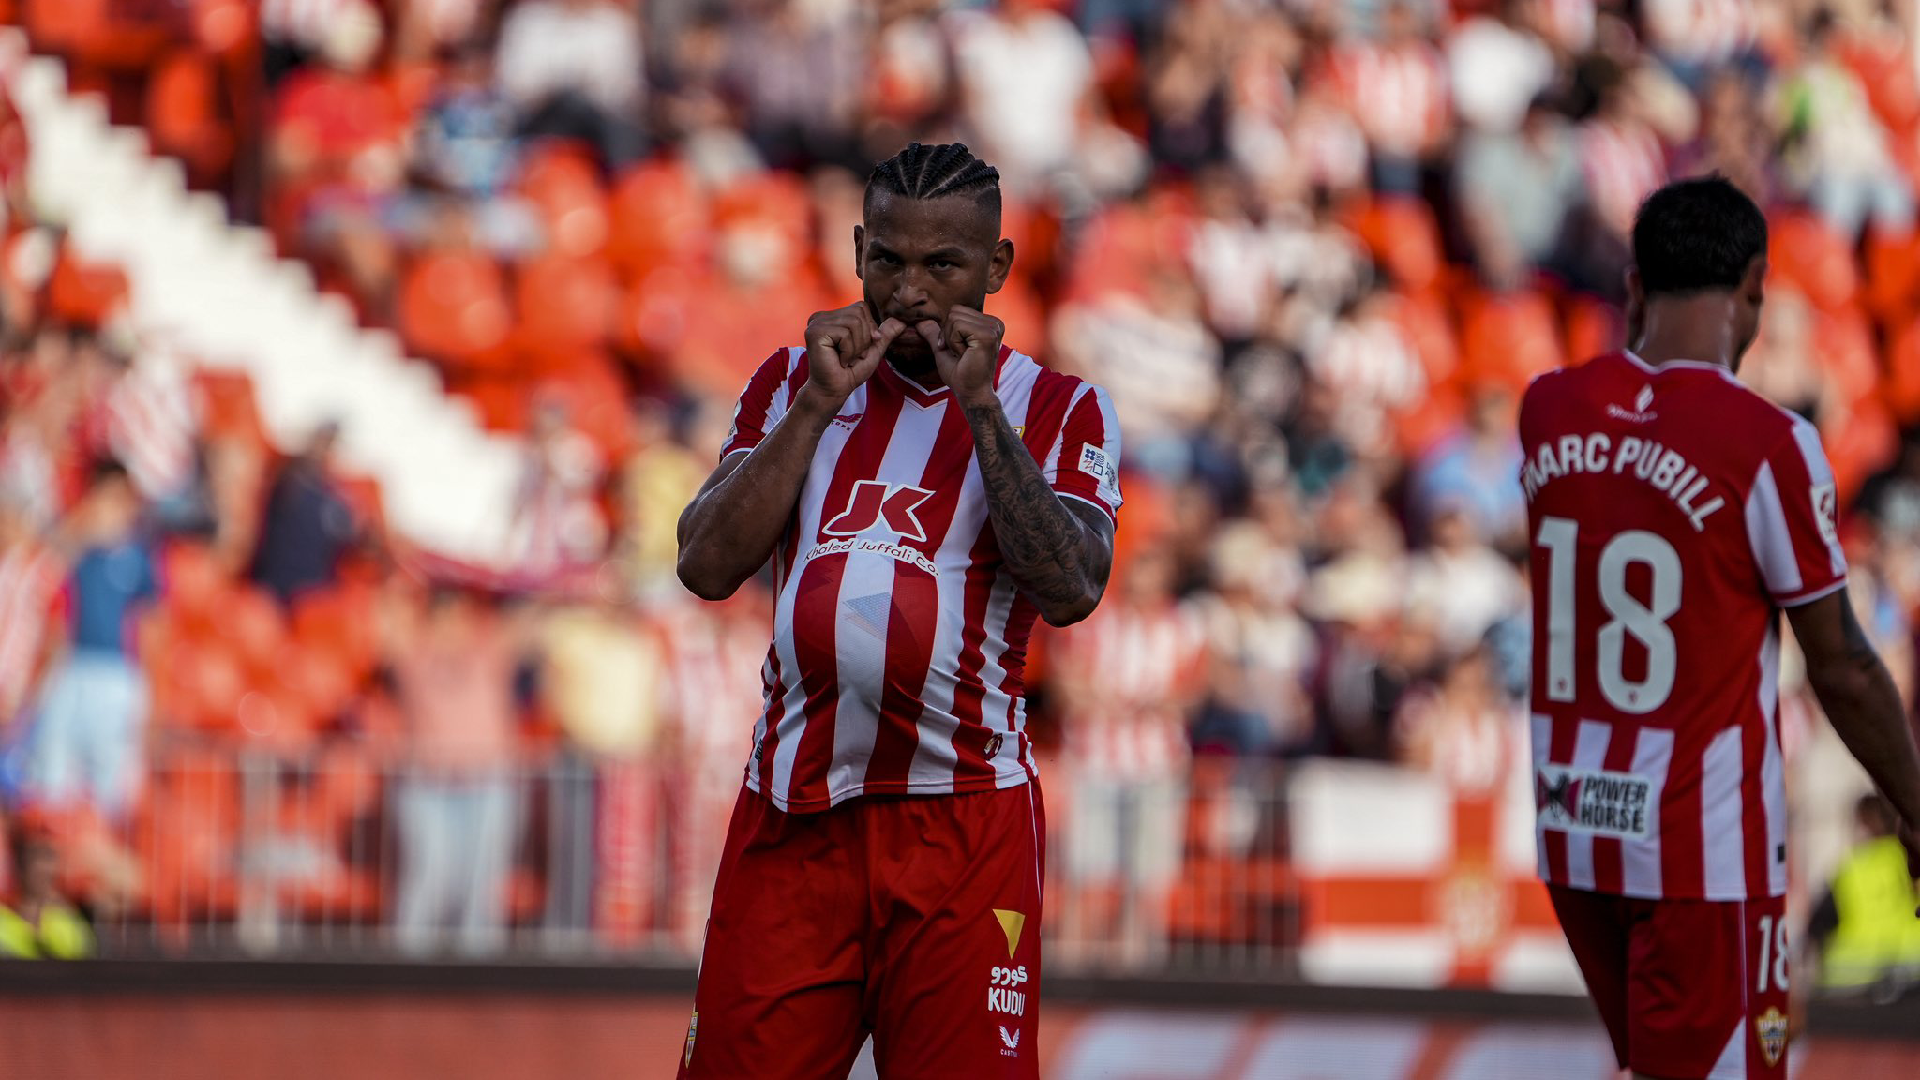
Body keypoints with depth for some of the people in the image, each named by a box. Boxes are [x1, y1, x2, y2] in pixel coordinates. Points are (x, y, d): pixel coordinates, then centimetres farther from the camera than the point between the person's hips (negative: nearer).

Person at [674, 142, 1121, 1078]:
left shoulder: (1059, 409, 5)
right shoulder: (793, 382, 13)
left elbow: (1070, 590, -12)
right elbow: (707, 568, 1)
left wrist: (978, 404, -13)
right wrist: (820, 404, -5)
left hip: (965, 820, -2)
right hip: (789, 815, 2)